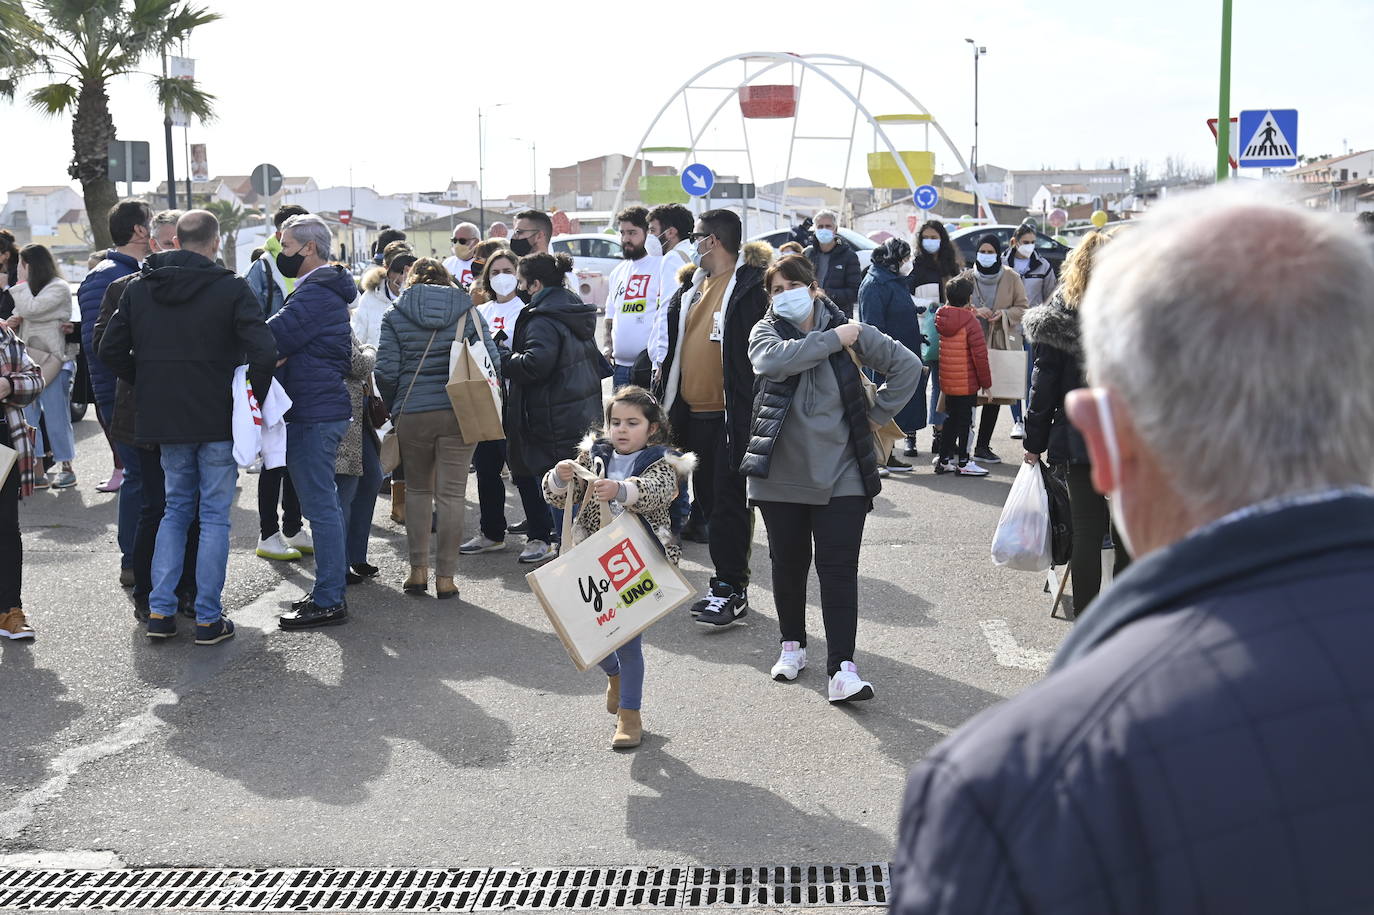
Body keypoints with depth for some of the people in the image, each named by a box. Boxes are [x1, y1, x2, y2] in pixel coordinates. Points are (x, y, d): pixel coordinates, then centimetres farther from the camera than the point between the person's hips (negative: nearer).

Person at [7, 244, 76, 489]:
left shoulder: (59, 288, -6)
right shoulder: (29, 289, 19)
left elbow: (31, 309, -17)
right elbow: (22, 316, 25)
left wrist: (21, 283, -7)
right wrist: (12, 323, 3)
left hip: (52, 361, -8)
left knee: (56, 417, -2)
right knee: (27, 418, 5)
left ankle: (67, 468, 8)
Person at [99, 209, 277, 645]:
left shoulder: (139, 289, 4)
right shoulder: (231, 289, -11)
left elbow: (111, 350, 4)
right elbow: (263, 351, -21)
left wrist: (147, 385, 13)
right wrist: (254, 397, -6)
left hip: (163, 417, 4)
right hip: (219, 420, -4)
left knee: (175, 509, 18)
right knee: (214, 516, 4)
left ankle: (160, 610, 13)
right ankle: (208, 618, 6)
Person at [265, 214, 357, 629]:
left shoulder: (314, 293, -15)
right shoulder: (327, 289, 19)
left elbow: (272, 339, -20)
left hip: (313, 414, -11)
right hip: (328, 406, 11)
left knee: (320, 506, -7)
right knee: (325, 504, 15)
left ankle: (328, 601, -3)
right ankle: (331, 590, 23)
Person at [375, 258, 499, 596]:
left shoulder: (395, 316, 3)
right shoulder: (468, 312, 5)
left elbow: (386, 371, -3)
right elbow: (490, 361, -1)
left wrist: (393, 408, 13)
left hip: (412, 414, 0)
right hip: (459, 414, 0)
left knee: (417, 489, 17)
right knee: (451, 494, 2)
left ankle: (418, 570, 13)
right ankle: (445, 577, 2)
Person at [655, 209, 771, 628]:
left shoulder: (750, 286, -12)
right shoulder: (691, 289, 14)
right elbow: (674, 348, 21)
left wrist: (749, 413, -18)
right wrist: (668, 401, 17)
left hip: (731, 415, -9)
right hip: (694, 412, 9)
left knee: (729, 502, -4)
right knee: (708, 499, 14)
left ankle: (730, 587, 2)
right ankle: (727, 582, 24)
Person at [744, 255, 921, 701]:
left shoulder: (850, 330, 2)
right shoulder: (765, 332, 2)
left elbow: (906, 365, 8)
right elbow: (775, 360, -23)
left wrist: (878, 415, 3)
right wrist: (832, 340, -17)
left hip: (840, 475, -1)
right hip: (780, 474, 1)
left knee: (839, 569, -6)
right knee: (788, 564, 13)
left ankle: (842, 668, -9)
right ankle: (792, 645, 32)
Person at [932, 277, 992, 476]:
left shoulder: (941, 318, 2)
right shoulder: (971, 322, -17)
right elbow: (980, 356, -16)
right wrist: (986, 383, -7)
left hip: (947, 382, 6)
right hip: (967, 383, -6)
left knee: (951, 419, 18)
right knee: (965, 421, 3)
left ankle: (943, 459, 21)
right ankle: (963, 463, 8)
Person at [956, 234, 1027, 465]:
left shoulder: (1012, 278, 2)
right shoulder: (967, 277, 4)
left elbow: (1022, 309, 6)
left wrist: (1003, 314, -14)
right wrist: (974, 311, -15)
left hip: (1000, 344, 1)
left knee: (995, 394, 5)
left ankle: (983, 446, 14)